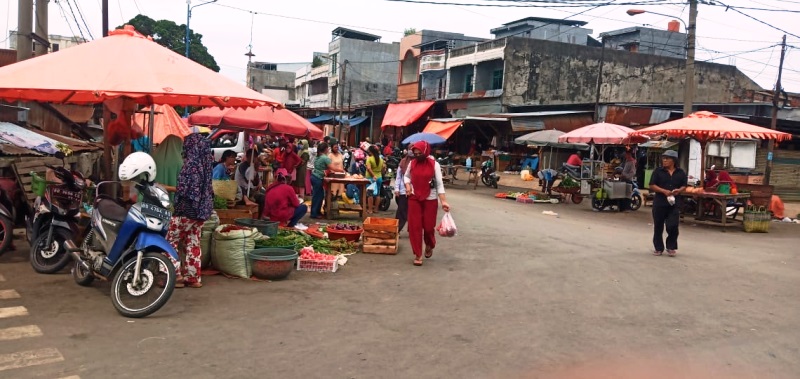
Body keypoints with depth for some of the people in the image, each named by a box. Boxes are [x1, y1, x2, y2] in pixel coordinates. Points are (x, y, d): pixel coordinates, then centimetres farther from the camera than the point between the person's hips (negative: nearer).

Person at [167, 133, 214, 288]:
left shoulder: (191, 163, -14)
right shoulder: (205, 164, 9)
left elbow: (182, 189, -17)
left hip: (187, 209, -7)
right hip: (201, 209, 7)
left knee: (171, 241, 4)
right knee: (193, 243, 11)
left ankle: (176, 275, 2)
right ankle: (193, 277, 13)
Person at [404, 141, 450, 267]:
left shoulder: (434, 164, -9)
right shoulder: (412, 163, -1)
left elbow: (439, 184, -9)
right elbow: (406, 176, 16)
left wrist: (443, 201, -16)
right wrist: (407, 185, -5)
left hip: (430, 199, -2)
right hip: (414, 198, 2)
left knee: (428, 226, 5)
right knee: (414, 226, -1)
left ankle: (429, 246, 37)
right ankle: (417, 254, 10)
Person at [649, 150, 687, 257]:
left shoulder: (681, 173, 7)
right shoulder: (658, 171, 1)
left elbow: (684, 186, 12)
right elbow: (652, 186, -3)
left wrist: (679, 190, -11)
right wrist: (664, 191, -17)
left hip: (674, 203, 1)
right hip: (659, 203, 0)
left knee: (673, 226, -5)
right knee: (658, 226, 5)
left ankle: (671, 247, 13)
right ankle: (658, 248, 17)